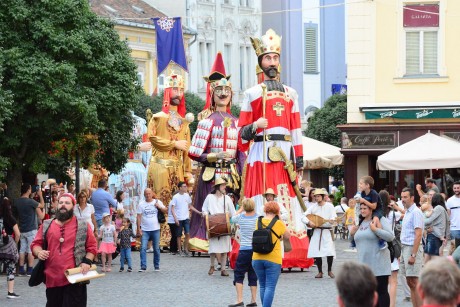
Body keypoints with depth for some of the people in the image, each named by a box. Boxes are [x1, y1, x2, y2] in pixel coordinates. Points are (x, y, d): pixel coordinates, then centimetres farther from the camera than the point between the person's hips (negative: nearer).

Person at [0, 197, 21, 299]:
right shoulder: (10, 218, -9)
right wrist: (15, 243, 9)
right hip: (8, 246, -3)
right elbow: (17, 234, -9)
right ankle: (10, 292, 5)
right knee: (10, 269, 6)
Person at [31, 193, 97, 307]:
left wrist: (87, 261, -10)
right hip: (52, 279, 3)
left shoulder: (83, 226, 4)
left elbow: (92, 246, 6)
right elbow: (36, 243, 14)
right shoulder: (46, 225, 11)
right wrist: (39, 252, -8)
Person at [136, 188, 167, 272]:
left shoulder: (157, 202, 6)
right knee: (143, 248, -12)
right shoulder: (141, 204, 4)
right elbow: (139, 217, 1)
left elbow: (165, 211, 5)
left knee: (156, 249, 7)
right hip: (145, 230, -1)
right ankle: (143, 266, -13)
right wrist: (139, 229, -6)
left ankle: (157, 266, 18)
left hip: (155, 229, 1)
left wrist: (159, 207, -14)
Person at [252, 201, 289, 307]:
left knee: (263, 286, 15)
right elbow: (288, 236, 5)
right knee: (270, 287, -4)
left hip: (257, 258, 4)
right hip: (273, 259, -4)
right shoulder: (279, 224, -7)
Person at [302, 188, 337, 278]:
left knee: (330, 252, -13)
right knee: (316, 252, -2)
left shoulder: (329, 206, 1)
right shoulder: (313, 207, 5)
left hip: (327, 231, -2)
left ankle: (329, 270, 7)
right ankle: (320, 272, 11)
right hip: (316, 231, 2)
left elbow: (334, 218, -5)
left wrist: (331, 220, -27)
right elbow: (303, 217, 1)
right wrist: (309, 222, -16)